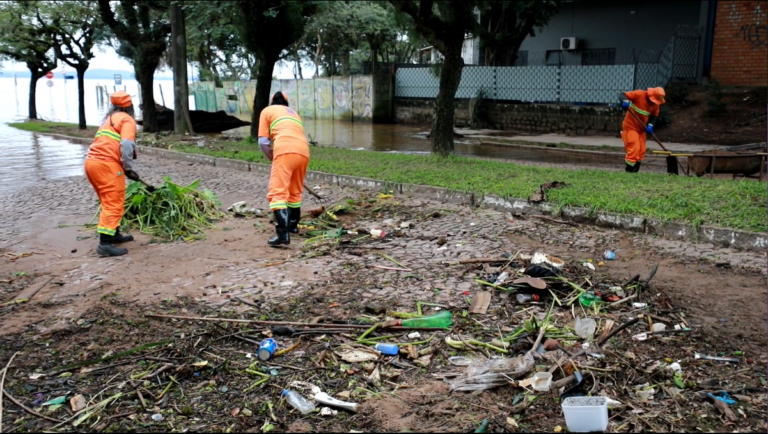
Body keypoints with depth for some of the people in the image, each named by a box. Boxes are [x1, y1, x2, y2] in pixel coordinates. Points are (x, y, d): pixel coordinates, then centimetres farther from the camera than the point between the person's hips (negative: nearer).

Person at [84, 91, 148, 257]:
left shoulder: (109, 118, 25)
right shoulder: (127, 120, 0)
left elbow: (107, 144, 18)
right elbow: (126, 145, -14)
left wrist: (124, 166, 15)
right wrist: (128, 168, -7)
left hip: (92, 161, 9)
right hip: (106, 164, -9)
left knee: (109, 202, 21)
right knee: (114, 204, -8)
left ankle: (114, 234, 31)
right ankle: (105, 243, -13)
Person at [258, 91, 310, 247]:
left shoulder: (267, 111, 20)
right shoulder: (294, 113, 35)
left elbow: (263, 142, 10)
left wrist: (273, 159, 23)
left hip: (285, 151, -6)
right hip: (304, 152, 6)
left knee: (277, 193, -8)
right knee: (295, 192, 23)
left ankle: (283, 234, -21)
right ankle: (292, 226, 38)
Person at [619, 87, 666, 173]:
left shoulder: (656, 104, -1)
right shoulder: (640, 94, -18)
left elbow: (654, 116, 9)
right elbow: (623, 95, -19)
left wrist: (650, 125, -10)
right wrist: (625, 101, -42)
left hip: (641, 129, 7)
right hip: (630, 127, -7)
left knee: (641, 151, 6)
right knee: (634, 149, -15)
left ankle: (635, 170, 15)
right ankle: (629, 170, -8)